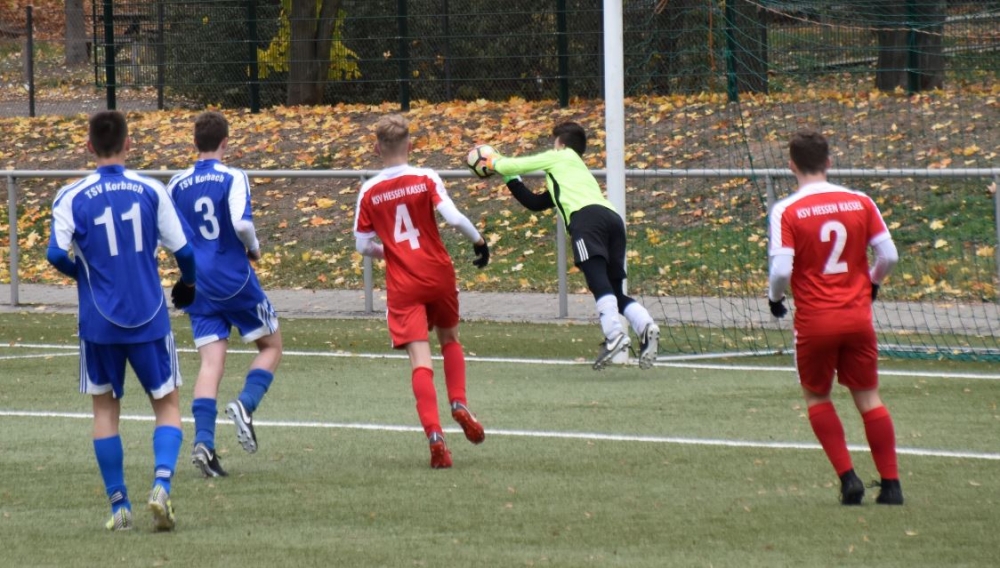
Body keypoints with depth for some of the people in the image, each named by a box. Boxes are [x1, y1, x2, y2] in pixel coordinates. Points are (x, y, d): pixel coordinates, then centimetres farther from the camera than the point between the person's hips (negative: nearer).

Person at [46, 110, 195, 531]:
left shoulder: (72, 197, -5)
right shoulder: (151, 190, -3)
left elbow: (56, 254, -14)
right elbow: (182, 249, -2)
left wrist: (82, 274, 8)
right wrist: (188, 284, 19)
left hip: (99, 322, 0)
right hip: (149, 320, 0)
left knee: (105, 407, 15)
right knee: (167, 405, 12)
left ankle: (118, 505, 12)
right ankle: (161, 484, -12)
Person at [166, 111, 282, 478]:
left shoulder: (177, 185, 5)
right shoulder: (233, 179, -10)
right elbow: (242, 224, -22)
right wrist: (254, 248, -1)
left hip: (198, 286, 4)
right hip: (235, 281, -4)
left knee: (211, 362, 2)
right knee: (270, 346, 13)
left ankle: (203, 440, -14)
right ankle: (245, 405, -12)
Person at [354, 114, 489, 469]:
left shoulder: (369, 192, 0)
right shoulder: (426, 180, -4)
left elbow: (363, 246, 6)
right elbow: (454, 218, -14)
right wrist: (478, 240, 3)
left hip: (402, 286, 0)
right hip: (439, 274, 0)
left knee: (420, 358, -6)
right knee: (450, 339, 26)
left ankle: (434, 435, -19)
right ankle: (459, 403, 7)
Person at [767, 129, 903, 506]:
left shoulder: (786, 211, -9)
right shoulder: (860, 203, 1)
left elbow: (781, 269, -16)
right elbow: (889, 255, 0)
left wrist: (775, 298, 4)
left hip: (814, 321, -3)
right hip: (858, 317, 3)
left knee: (816, 397, 15)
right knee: (868, 397, 12)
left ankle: (848, 477, 3)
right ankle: (891, 484, 9)